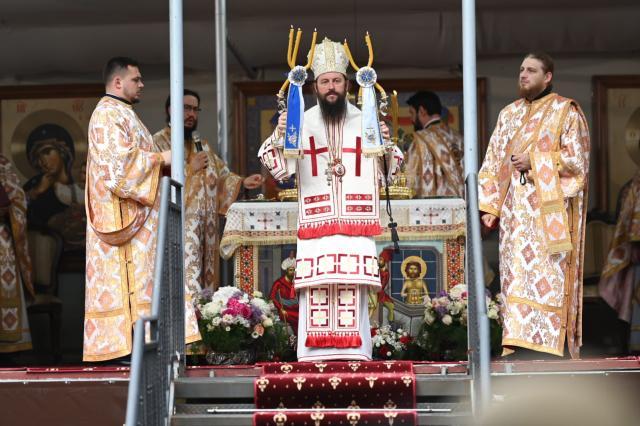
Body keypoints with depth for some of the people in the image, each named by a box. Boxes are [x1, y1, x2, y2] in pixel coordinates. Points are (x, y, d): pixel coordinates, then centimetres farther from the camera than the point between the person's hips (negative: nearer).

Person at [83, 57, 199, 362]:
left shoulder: (121, 114, 22)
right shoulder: (108, 114, -10)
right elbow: (119, 160, -20)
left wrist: (160, 164, 13)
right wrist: (160, 158, -13)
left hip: (137, 210, 10)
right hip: (124, 212, -10)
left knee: (136, 275, 6)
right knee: (131, 277, -13)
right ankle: (127, 343, -14)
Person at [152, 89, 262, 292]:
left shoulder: (201, 144, 22)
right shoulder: (159, 142, -1)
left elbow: (221, 174, 19)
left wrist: (242, 181, 2)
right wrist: (189, 168, -11)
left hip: (205, 227, 7)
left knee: (205, 279, 3)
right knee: (185, 287, -15)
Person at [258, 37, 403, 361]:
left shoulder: (366, 123, 12)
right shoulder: (301, 123, 9)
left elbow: (388, 170, 11)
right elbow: (278, 168, 2)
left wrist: (387, 144, -7)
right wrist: (278, 136, -14)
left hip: (355, 223, 0)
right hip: (316, 223, 0)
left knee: (353, 285, -5)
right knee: (317, 285, -7)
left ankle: (353, 352, -3)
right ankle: (316, 353, -5)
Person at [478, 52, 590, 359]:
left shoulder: (566, 111, 3)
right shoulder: (509, 114, 18)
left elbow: (577, 158, -5)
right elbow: (493, 161, 16)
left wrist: (535, 161, -13)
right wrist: (489, 205, 8)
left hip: (550, 209, -5)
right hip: (515, 211, 5)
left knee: (547, 275, -10)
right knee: (516, 274, -1)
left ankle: (549, 343, -11)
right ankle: (518, 342, -3)